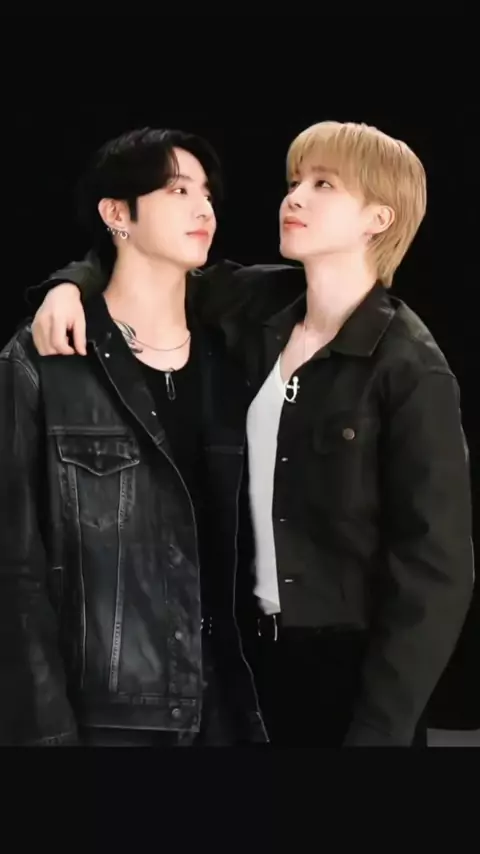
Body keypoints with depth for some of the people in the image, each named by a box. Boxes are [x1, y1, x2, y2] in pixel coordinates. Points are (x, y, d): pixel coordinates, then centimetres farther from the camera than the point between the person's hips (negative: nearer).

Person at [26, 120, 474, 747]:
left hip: (353, 663, -5)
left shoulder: (409, 370, -15)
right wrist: (72, 285, -5)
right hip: (253, 644, 5)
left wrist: (378, 730, -18)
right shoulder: (258, 306, 0)